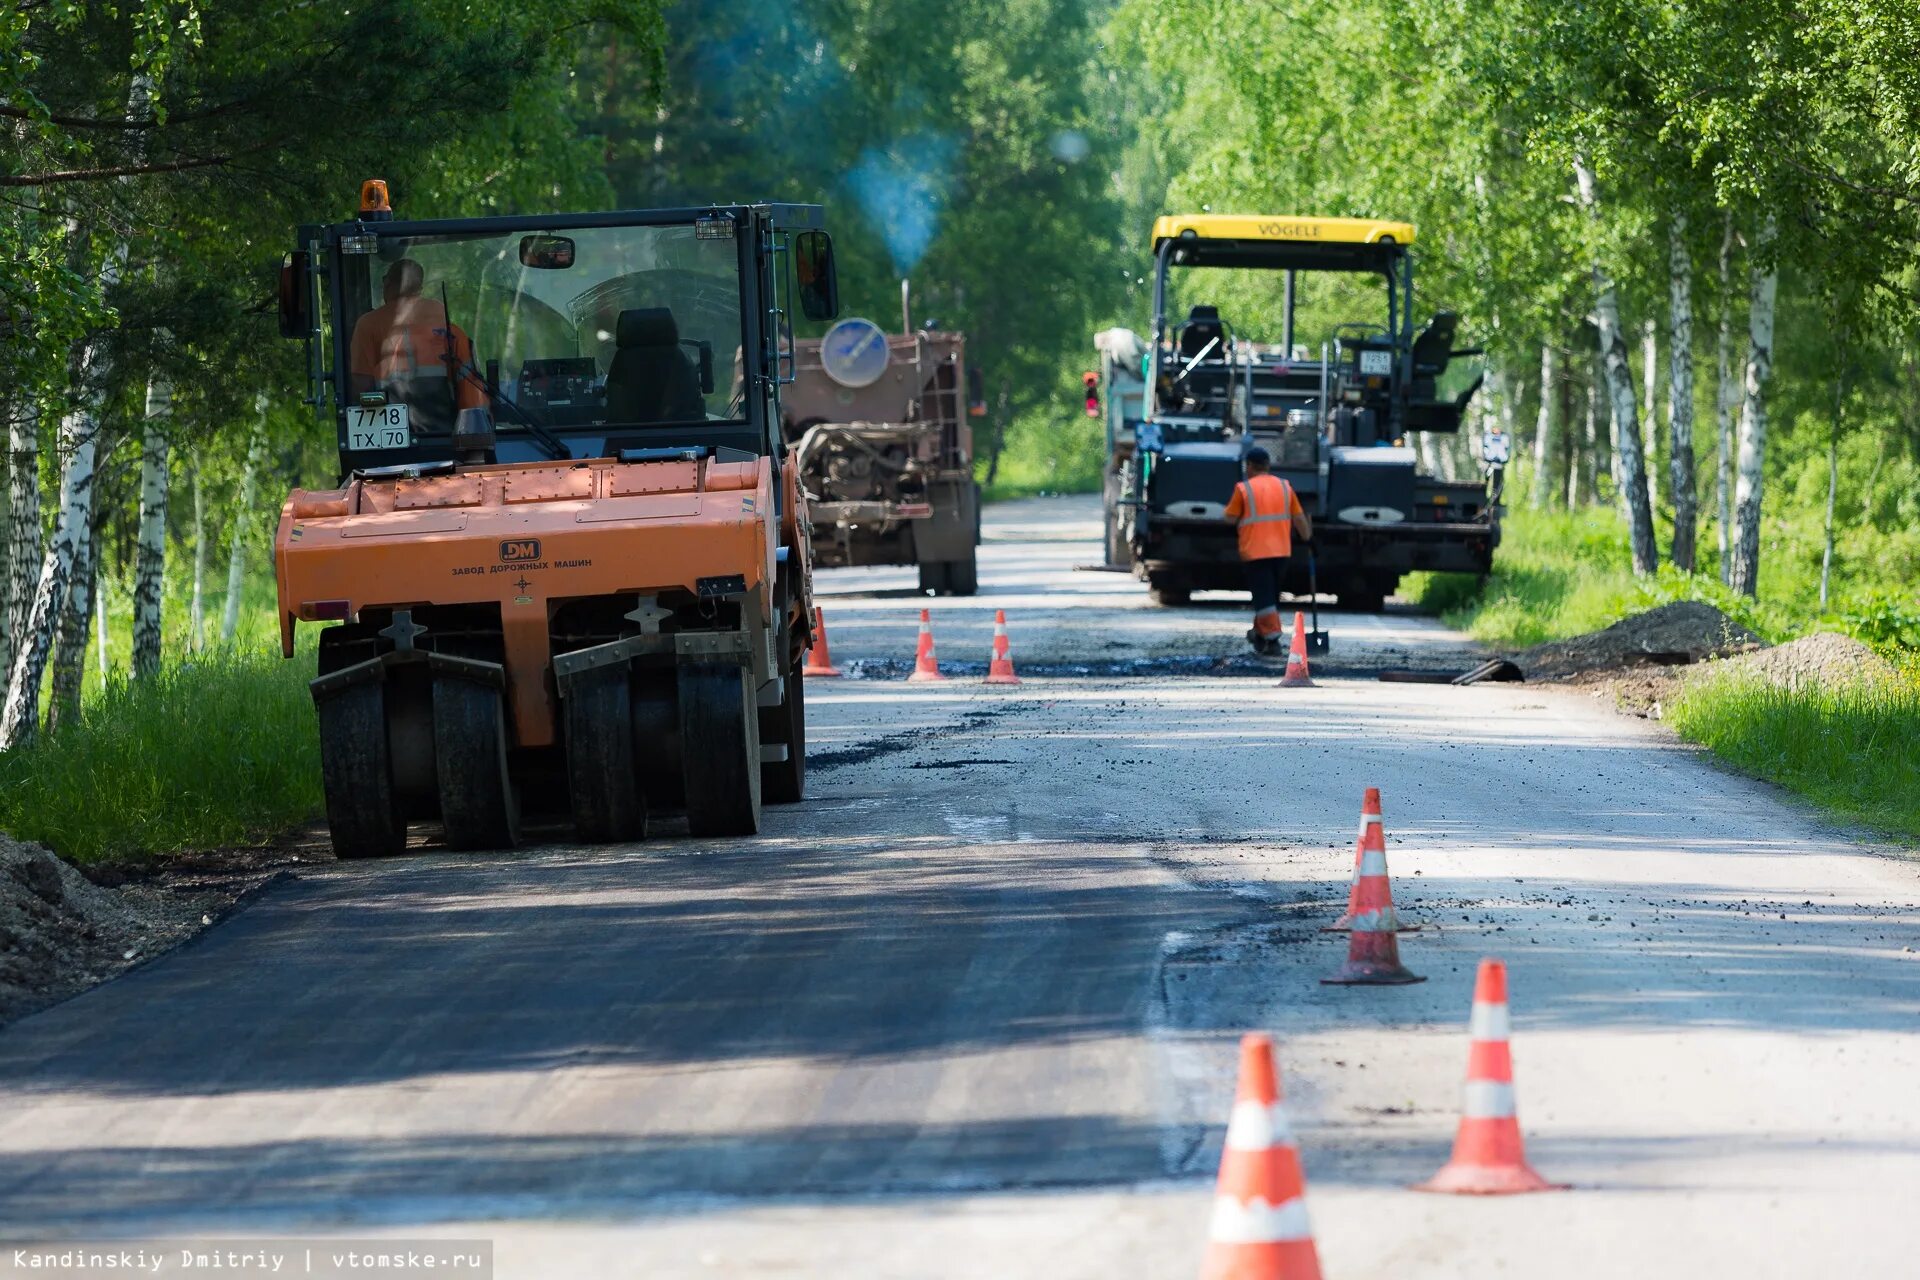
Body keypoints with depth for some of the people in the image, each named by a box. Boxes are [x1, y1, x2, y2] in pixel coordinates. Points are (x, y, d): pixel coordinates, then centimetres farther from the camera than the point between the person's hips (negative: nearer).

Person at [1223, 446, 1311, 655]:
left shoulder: (1244, 489, -6)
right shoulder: (1284, 487, 6)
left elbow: (1231, 518, -3)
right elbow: (1299, 518, 9)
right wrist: (1307, 537, 24)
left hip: (1255, 551, -5)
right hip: (1281, 550, 5)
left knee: (1263, 596, -6)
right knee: (1272, 596, 18)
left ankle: (1272, 638, -15)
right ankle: (1260, 633, 29)